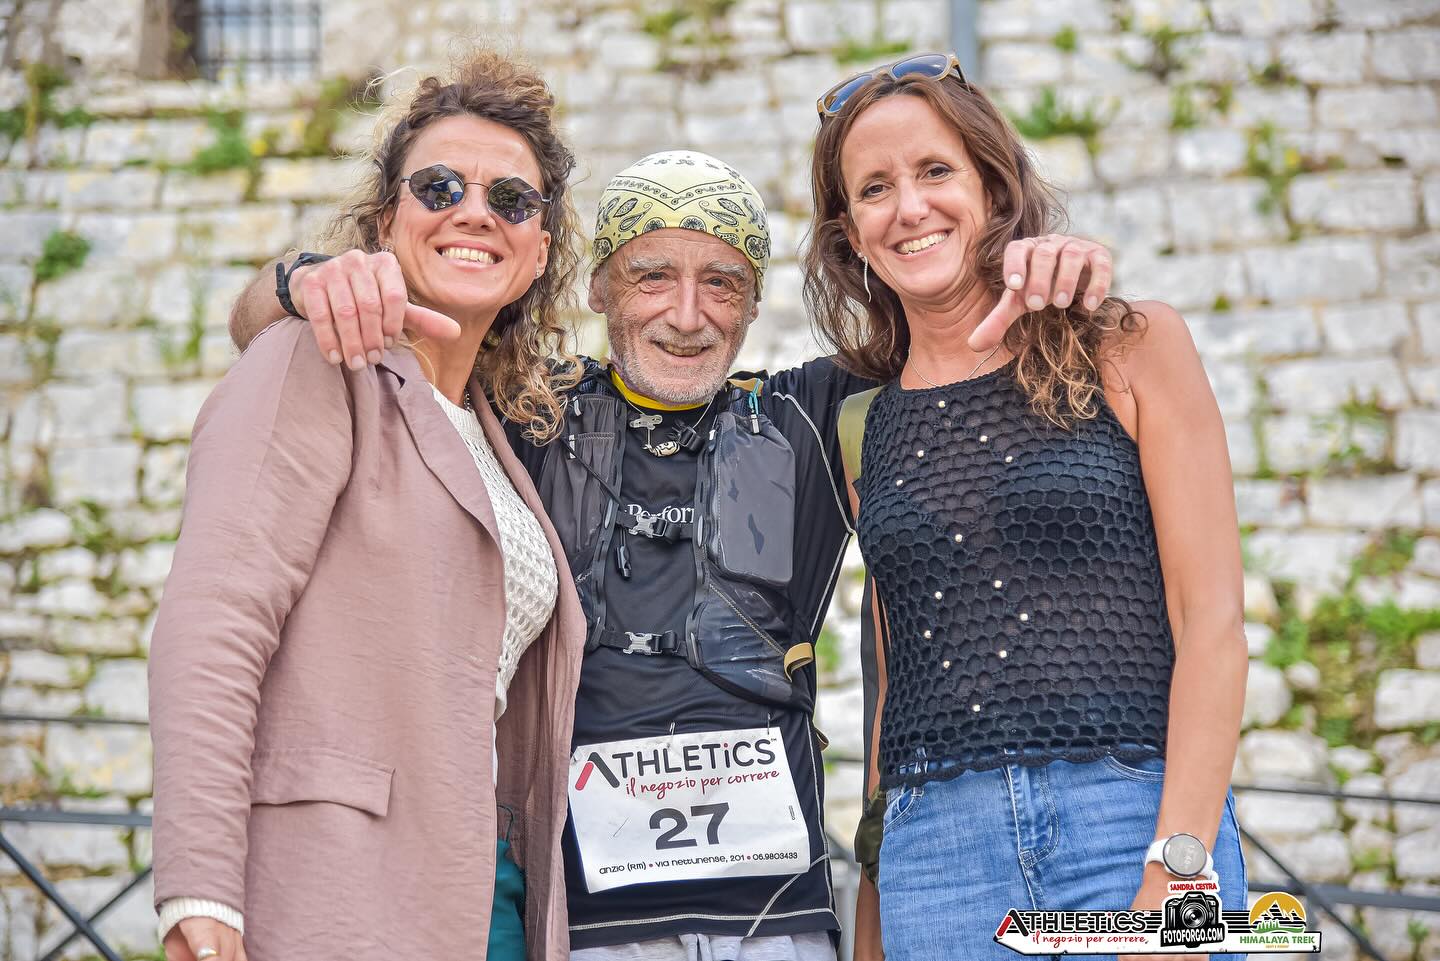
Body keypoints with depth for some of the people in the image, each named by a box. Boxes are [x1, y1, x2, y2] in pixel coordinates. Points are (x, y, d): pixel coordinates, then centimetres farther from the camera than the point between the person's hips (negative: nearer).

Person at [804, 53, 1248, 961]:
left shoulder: (1132, 351, 3)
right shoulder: (862, 428, 11)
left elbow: (1211, 622, -3)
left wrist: (1177, 872, -12)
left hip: (1134, 819, -2)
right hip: (933, 846, 3)